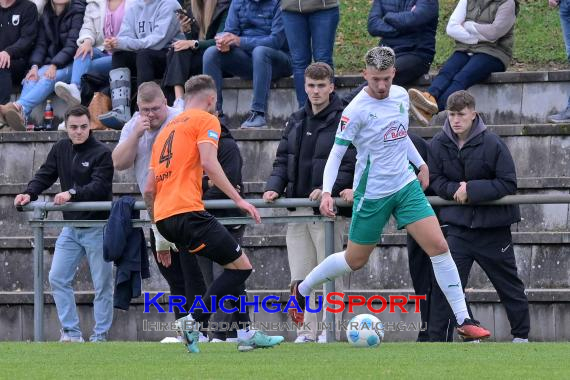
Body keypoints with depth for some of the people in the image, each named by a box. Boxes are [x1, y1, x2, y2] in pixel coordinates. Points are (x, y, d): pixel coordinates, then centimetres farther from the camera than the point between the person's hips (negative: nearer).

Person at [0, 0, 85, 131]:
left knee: (48, 79, -35)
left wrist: (54, 66, -27)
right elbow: (41, 44, 4)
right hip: (50, 63, 4)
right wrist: (35, 66, -15)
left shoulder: (77, 12, -4)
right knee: (32, 78, -28)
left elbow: (72, 45, -14)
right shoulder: (46, 15, 13)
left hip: (70, 64, -4)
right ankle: (21, 116, -53)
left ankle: (20, 107, -58)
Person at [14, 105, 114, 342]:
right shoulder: (61, 149, 7)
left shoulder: (102, 153, -12)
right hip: (71, 228, 6)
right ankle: (71, 333, 5)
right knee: (58, 279, -1)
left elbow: (99, 187, -22)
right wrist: (29, 194, -11)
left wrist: (72, 193, -35)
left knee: (102, 285, -1)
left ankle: (100, 336, 6)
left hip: (97, 227, -6)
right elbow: (45, 175, 7)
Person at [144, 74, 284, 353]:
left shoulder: (166, 130, 26)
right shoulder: (205, 120, 4)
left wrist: (161, 235, 32)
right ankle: (194, 321, -11)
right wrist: (239, 199, -12)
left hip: (163, 215, 8)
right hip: (187, 212, -8)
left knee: (234, 264, 17)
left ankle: (246, 333, 14)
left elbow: (149, 190, 24)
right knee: (241, 266, -3)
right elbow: (209, 164, -14)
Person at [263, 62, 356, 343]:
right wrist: (274, 187, -1)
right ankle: (307, 330, 7)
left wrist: (328, 189, -21)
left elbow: (350, 167, -10)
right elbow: (283, 160, 16)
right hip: (297, 208, 6)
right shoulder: (296, 122, 15)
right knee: (301, 276, 4)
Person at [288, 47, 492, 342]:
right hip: (372, 194, -5)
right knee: (355, 260, 9)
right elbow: (336, 153, -14)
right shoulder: (357, 110, -17)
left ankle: (463, 321, -6)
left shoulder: (400, 96, 1)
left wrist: (421, 164, 17)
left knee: (439, 247, -8)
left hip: (406, 185, 5)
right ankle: (301, 290, 35)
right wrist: (326, 192, -25)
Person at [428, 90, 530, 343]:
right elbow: (435, 180, 1)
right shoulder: (439, 144, -6)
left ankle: (521, 334, 27)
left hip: (492, 226, -1)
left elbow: (508, 184, -14)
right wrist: (454, 189, -19)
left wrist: (471, 190, -22)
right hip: (458, 225, 1)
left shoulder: (492, 143, -15)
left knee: (508, 284, 13)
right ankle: (436, 338, -1)